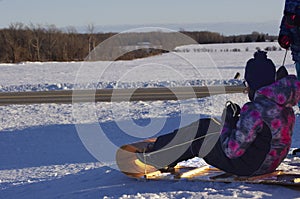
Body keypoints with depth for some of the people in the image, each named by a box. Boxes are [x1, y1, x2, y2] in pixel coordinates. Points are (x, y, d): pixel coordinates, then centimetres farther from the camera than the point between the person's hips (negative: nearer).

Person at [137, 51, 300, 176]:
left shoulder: (255, 111, -27)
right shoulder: (287, 106, 2)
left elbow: (232, 150, -25)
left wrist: (228, 120, -10)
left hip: (247, 166, -9)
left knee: (200, 130, 5)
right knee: (210, 125, 19)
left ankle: (156, 158, 19)